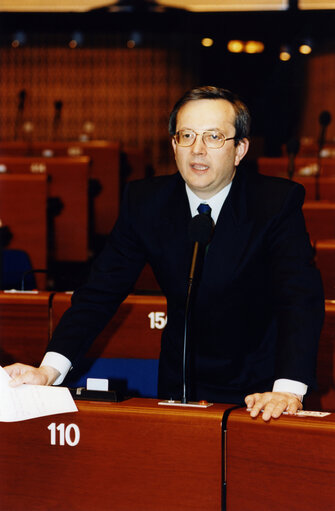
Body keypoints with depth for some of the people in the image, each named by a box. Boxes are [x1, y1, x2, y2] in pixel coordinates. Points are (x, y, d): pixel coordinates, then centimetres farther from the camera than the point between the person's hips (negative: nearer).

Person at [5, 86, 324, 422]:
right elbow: (102, 290, -3)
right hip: (179, 384, 2)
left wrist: (288, 389, -38)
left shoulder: (279, 202, -10)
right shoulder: (144, 202, -1)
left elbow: (301, 296, -21)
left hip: (258, 392, -2)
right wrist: (50, 369, -19)